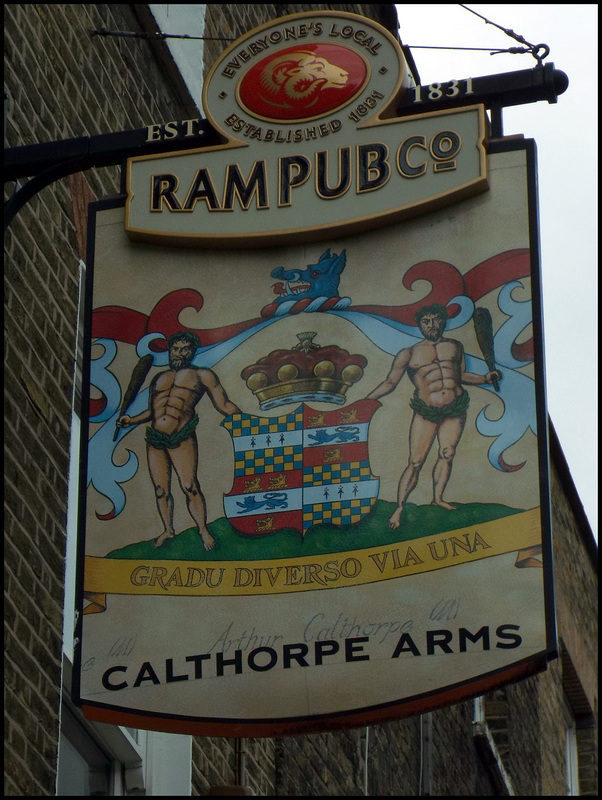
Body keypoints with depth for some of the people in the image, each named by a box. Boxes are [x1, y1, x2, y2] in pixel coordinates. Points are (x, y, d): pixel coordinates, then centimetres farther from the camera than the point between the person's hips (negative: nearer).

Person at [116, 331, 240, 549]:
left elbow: (225, 406, 7)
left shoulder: (202, 376, 11)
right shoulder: (159, 378, 23)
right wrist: (131, 420, 13)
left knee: (190, 486, -13)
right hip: (155, 439, 5)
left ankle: (203, 531, -4)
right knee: (161, 489, 6)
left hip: (181, 439, -5)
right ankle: (168, 530, 20)